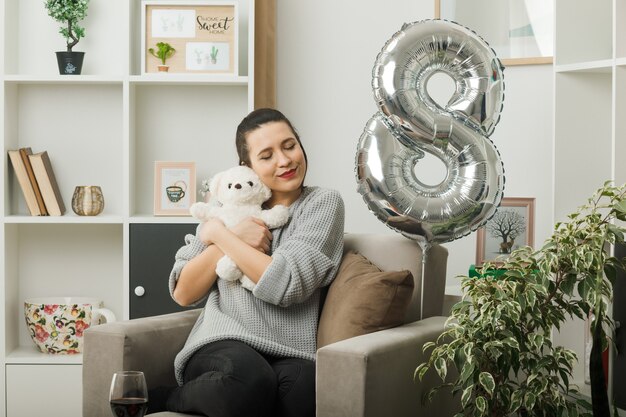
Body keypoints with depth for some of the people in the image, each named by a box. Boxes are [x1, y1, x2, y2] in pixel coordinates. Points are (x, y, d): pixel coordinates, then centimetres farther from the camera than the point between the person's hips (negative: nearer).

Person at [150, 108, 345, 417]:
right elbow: (183, 294, 8)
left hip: (289, 353, 0)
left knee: (302, 391, -38)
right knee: (248, 380, -38)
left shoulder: (323, 202, 5)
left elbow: (286, 286, -10)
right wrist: (234, 238, -4)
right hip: (222, 343, 1)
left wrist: (219, 234, -3)